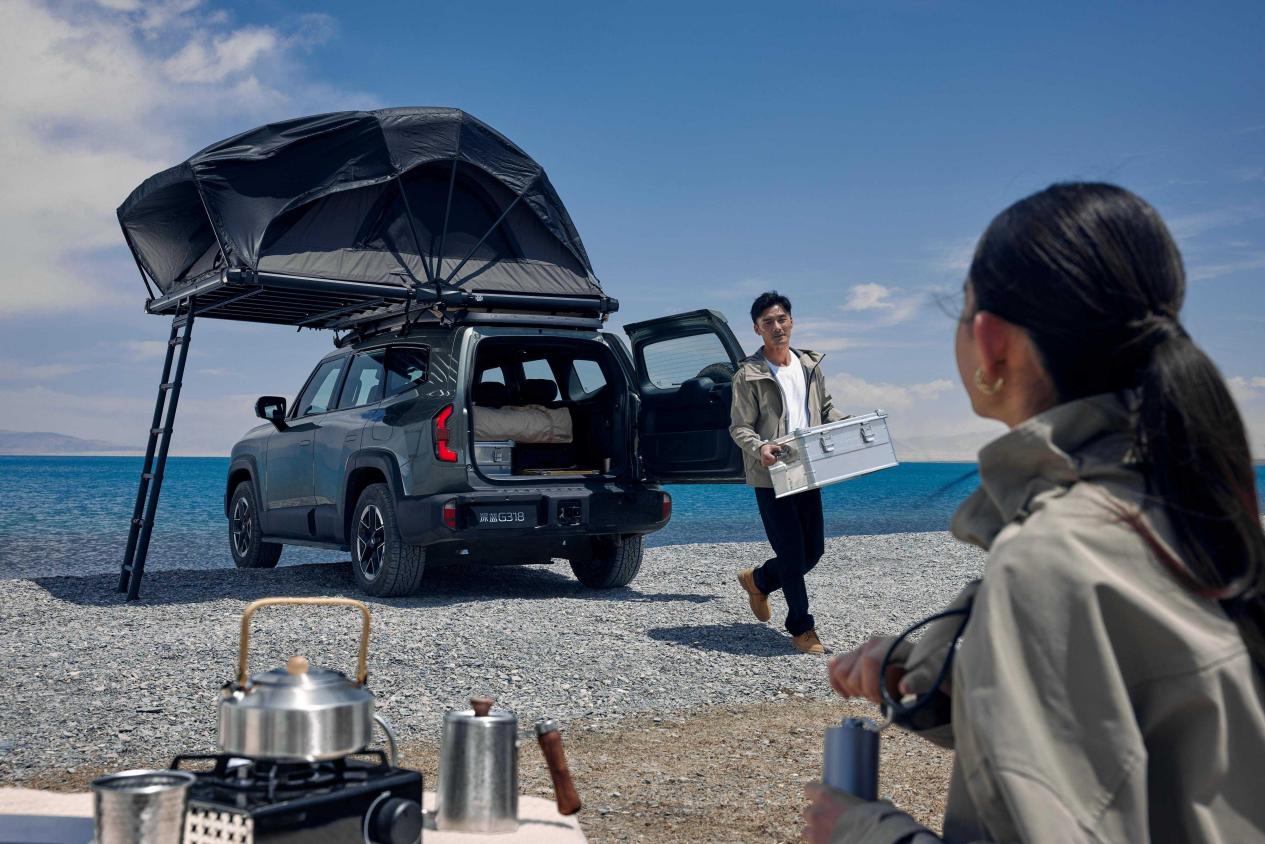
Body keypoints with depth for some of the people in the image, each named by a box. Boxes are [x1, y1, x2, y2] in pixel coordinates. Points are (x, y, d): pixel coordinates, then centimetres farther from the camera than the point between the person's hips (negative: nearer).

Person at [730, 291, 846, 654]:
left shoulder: (810, 365, 10)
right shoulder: (748, 375, -7)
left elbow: (826, 408, 19)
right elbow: (739, 427, -8)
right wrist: (759, 448, -28)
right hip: (771, 475, -6)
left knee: (814, 549, 11)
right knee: (792, 552, -4)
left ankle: (758, 580, 36)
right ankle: (801, 628, 11)